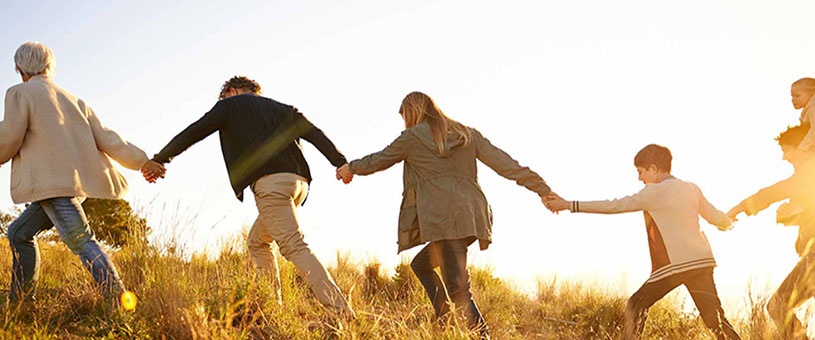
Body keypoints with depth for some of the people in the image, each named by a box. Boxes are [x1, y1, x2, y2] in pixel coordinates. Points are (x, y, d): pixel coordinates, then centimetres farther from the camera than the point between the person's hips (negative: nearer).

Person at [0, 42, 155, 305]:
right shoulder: (73, 101, 22)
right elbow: (105, 137, 16)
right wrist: (142, 162, 16)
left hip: (53, 182, -8)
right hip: (80, 181, 8)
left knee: (80, 241, -17)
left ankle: (119, 300, -28)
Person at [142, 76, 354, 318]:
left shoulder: (230, 105, 17)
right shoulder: (281, 108, 30)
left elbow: (194, 132, 8)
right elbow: (314, 134, 16)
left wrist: (159, 160, 11)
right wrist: (341, 163, 6)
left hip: (270, 181, -7)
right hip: (299, 181, 7)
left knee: (294, 247, -15)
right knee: (258, 241, 22)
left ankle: (341, 311, -28)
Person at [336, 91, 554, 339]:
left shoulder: (413, 137, 6)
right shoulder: (467, 134, 19)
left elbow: (379, 160, 20)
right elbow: (505, 163, 11)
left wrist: (351, 167, 40)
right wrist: (543, 190, 9)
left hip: (444, 219, -7)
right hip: (472, 215, 8)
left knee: (457, 287, -9)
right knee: (421, 264, 22)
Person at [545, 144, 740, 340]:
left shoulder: (656, 192, -5)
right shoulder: (692, 189, 14)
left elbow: (614, 206, -6)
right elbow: (717, 218, 21)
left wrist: (569, 205, -3)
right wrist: (727, 222, 48)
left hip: (675, 264, -6)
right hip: (703, 261, 7)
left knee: (636, 306, 6)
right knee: (715, 317, 5)